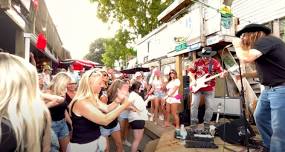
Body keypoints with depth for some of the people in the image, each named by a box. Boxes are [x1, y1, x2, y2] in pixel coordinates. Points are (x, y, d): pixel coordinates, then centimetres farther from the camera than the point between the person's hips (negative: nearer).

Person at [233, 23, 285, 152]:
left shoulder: (265, 40, -14)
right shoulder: (260, 44, 15)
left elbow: (246, 58, -27)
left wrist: (237, 46, -9)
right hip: (269, 89, 11)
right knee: (260, 117, 17)